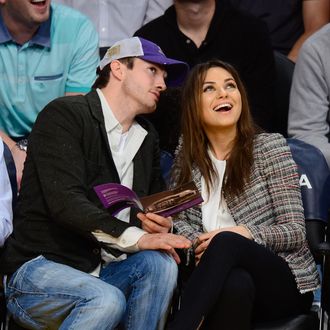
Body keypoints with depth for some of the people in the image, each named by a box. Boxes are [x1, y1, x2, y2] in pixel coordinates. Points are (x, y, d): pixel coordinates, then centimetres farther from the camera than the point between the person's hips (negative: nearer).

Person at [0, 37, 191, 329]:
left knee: (160, 263, -23)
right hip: (38, 266, -7)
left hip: (101, 271, 7)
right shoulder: (64, 115, -7)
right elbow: (65, 201, -20)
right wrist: (135, 237, -28)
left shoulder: (147, 137, 17)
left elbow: (157, 207, 23)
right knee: (108, 300, -35)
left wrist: (162, 226, -4)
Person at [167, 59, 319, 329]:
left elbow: (295, 231, -3)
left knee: (226, 243, -36)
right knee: (236, 283, -39)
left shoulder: (270, 146, 2)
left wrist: (245, 234, -22)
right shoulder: (188, 155, 13)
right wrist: (198, 244, -15)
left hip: (287, 285, -1)